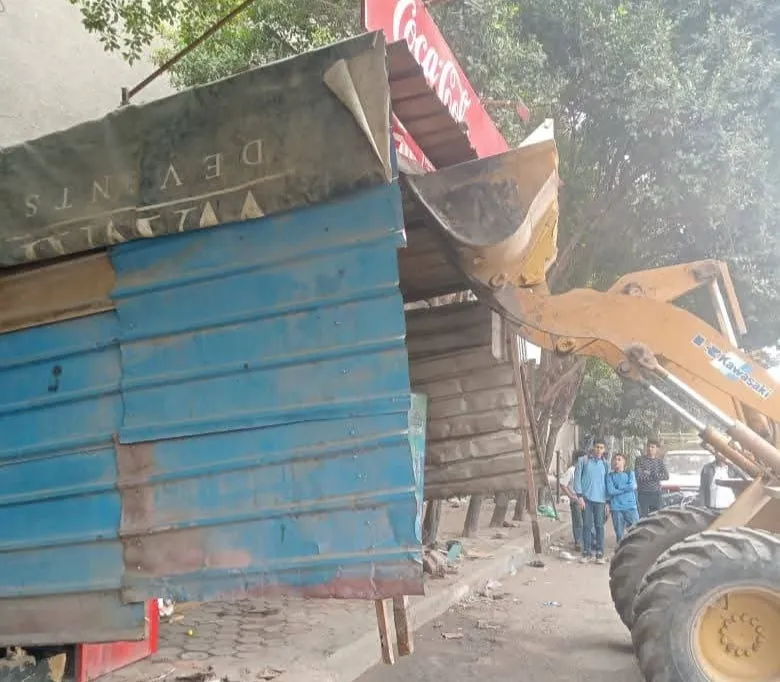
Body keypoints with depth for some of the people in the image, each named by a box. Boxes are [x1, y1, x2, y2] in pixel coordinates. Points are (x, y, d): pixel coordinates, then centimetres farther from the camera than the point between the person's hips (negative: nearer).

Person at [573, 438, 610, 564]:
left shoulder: (605, 464, 9)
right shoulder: (583, 461, 2)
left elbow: (607, 482, 13)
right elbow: (577, 478, -1)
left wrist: (608, 500, 8)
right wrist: (579, 496, -9)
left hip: (600, 499, 2)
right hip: (586, 498, -2)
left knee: (599, 526, 3)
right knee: (587, 525, 1)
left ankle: (600, 553, 8)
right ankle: (587, 552, 8)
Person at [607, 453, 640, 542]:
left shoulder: (630, 473, 11)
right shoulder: (610, 476, 8)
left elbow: (633, 486, -7)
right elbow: (610, 491, -6)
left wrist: (618, 487, -3)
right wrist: (626, 488, -3)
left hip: (631, 506, 0)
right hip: (616, 508, 0)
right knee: (619, 534, 3)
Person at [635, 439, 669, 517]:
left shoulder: (660, 461, 10)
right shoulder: (640, 460, -1)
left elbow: (666, 476, -4)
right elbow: (639, 476, -13)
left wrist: (649, 473, -11)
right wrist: (655, 476, -9)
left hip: (656, 494, 3)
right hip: (643, 494, -3)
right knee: (642, 518, -5)